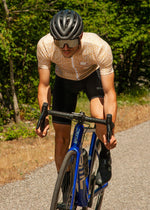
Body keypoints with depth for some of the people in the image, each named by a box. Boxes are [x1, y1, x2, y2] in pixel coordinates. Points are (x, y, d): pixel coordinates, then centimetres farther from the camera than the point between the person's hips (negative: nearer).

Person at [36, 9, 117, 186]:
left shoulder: (100, 47, -39)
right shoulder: (44, 46, -34)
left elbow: (109, 93, -34)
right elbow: (44, 86, -22)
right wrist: (44, 117, -37)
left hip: (93, 75, -2)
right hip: (64, 80, 2)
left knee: (100, 115, -31)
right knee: (61, 138, -2)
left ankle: (105, 155, -1)